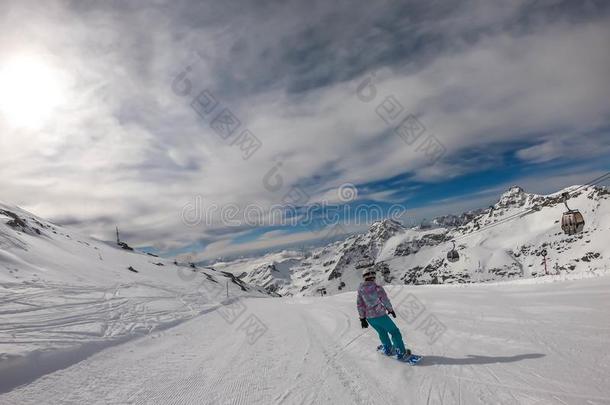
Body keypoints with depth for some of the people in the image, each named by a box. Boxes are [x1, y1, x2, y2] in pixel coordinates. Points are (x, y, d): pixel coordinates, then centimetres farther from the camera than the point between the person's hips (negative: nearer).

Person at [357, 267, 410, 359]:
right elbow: (385, 301, -11)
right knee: (394, 331, 13)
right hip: (380, 316, -6)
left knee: (382, 332, 29)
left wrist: (362, 318, 11)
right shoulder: (377, 287, -18)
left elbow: (359, 305, 3)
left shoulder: (361, 289, -1)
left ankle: (388, 349, 45)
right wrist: (391, 310, 7)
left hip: (369, 317, 6)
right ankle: (401, 353, 18)